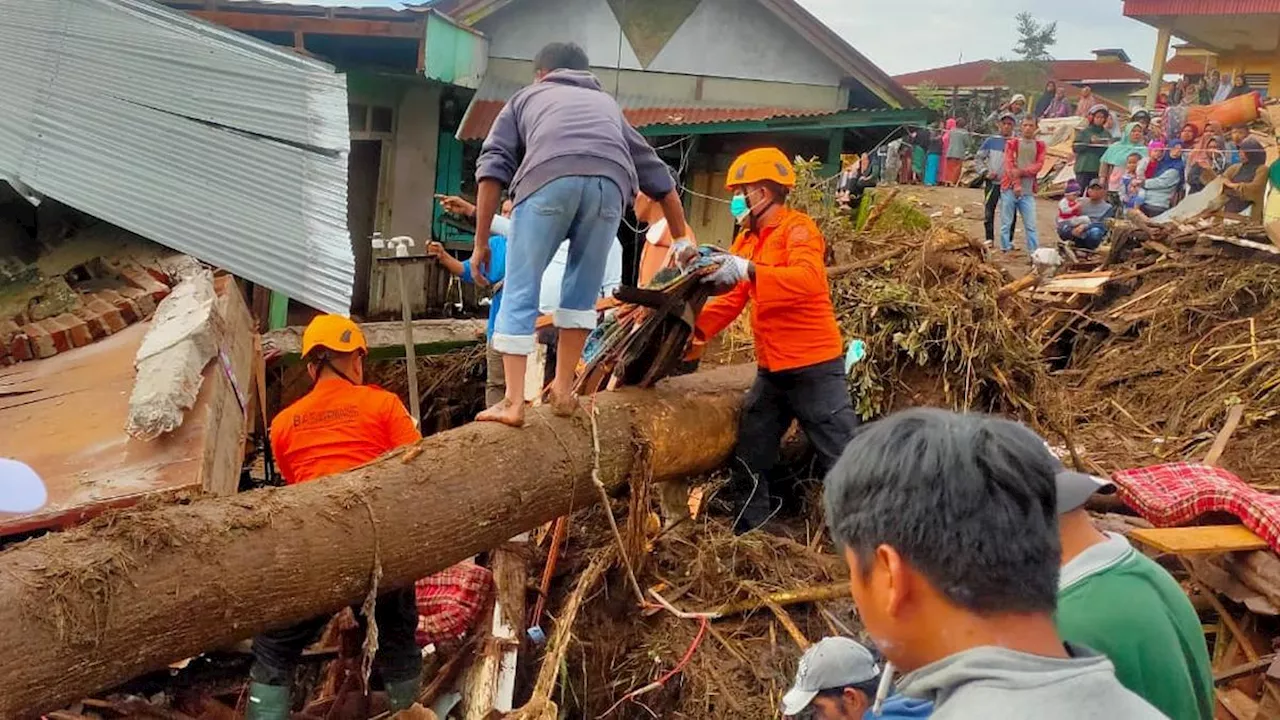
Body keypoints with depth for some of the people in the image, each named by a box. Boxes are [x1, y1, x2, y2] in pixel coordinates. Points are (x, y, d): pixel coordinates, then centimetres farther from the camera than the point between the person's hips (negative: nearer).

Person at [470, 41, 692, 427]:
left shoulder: (526, 97, 35)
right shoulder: (607, 103, 42)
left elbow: (492, 166, 18)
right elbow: (659, 177, 40)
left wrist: (481, 243, 17)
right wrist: (682, 244, 45)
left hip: (549, 176, -2)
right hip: (609, 180, 2)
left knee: (520, 293, 5)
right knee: (583, 291, 18)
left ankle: (513, 402, 1)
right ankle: (563, 390, 19)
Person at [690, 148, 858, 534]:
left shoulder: (797, 228, -11)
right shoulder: (747, 240, 14)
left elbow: (808, 279, -29)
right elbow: (731, 298, 10)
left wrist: (750, 270, -38)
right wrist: (696, 329, -5)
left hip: (814, 368, -9)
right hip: (771, 371, 9)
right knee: (748, 462, 12)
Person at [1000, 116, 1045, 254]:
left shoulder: (1039, 145, 8)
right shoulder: (1013, 143, 5)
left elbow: (1039, 165, -3)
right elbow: (1009, 165, -4)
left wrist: (1021, 172, -17)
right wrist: (1016, 184, -15)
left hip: (1028, 191, 0)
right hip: (1009, 188, 0)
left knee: (1030, 224, -1)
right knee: (1006, 223, 2)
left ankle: (1034, 253, 1)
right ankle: (1005, 251, 8)